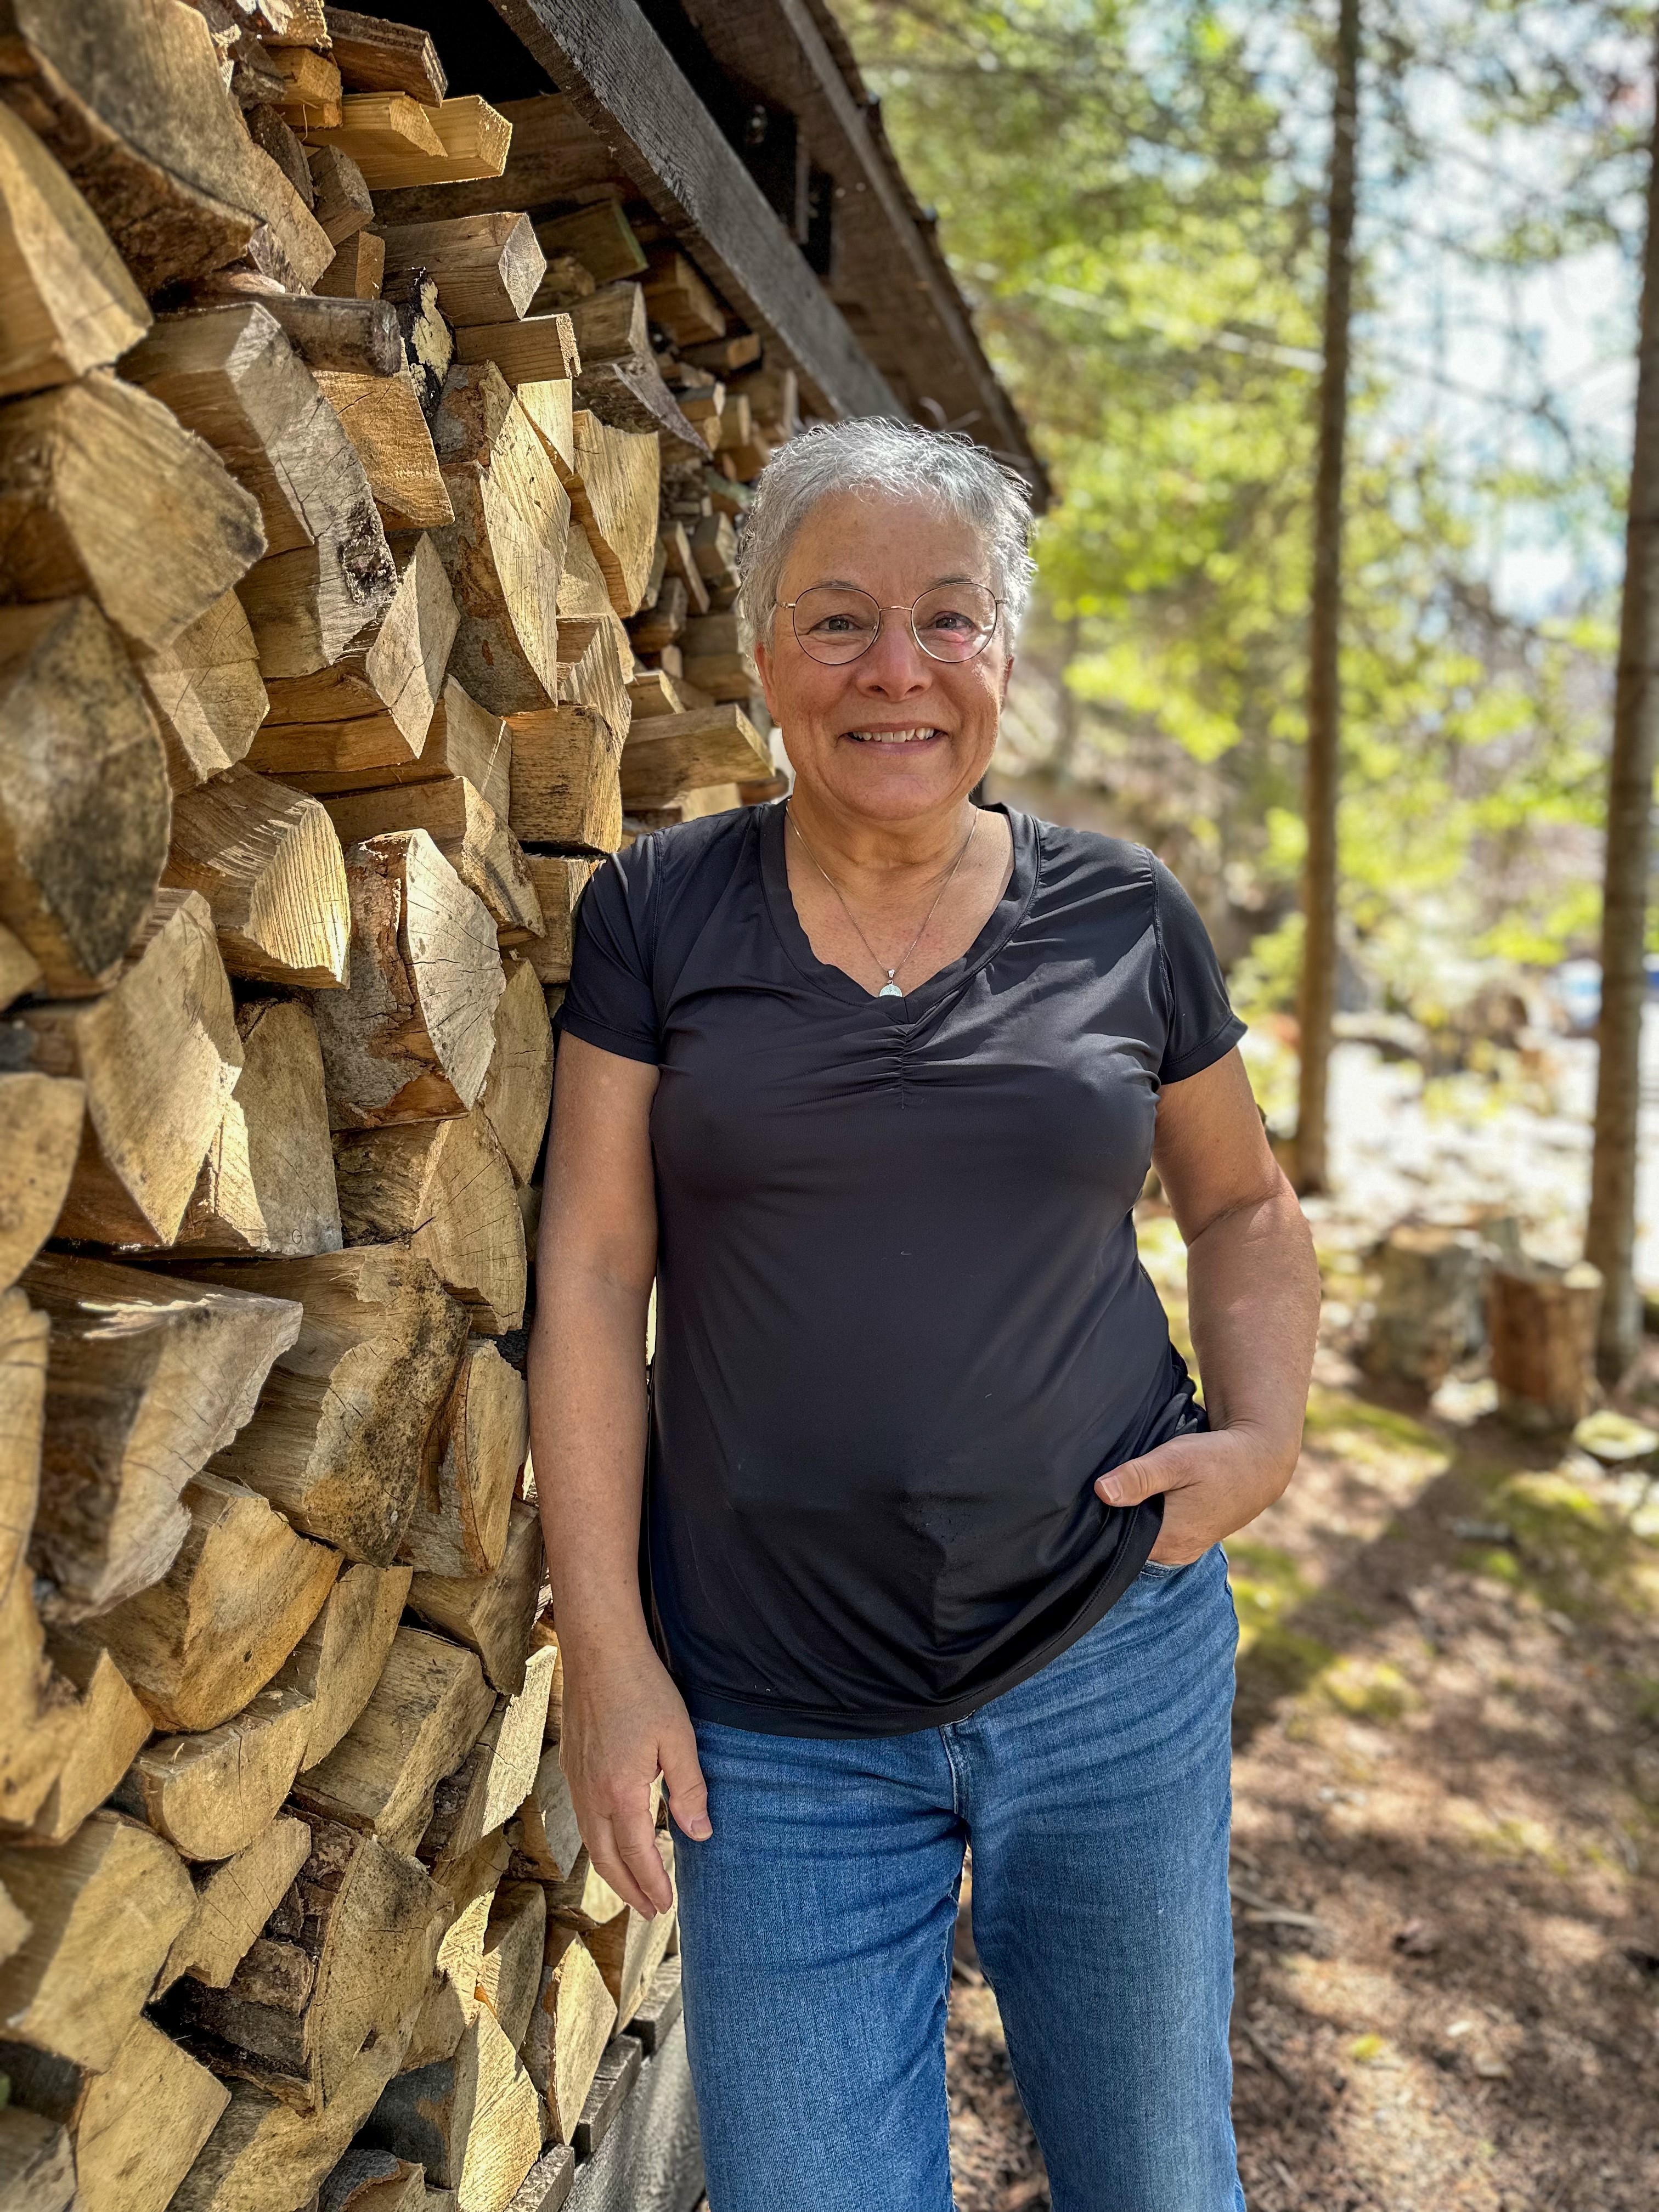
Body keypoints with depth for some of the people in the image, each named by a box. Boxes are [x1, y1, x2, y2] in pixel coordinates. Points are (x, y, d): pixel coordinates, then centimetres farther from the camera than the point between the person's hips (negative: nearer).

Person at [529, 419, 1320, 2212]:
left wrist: (1265, 1428, -5)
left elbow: (1242, 1207, 13)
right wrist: (605, 1652, -7)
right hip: (772, 1720, -1)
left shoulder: (1124, 917, 0)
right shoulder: (657, 915, -3)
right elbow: (591, 1275, -4)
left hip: (1117, 1662, 2)